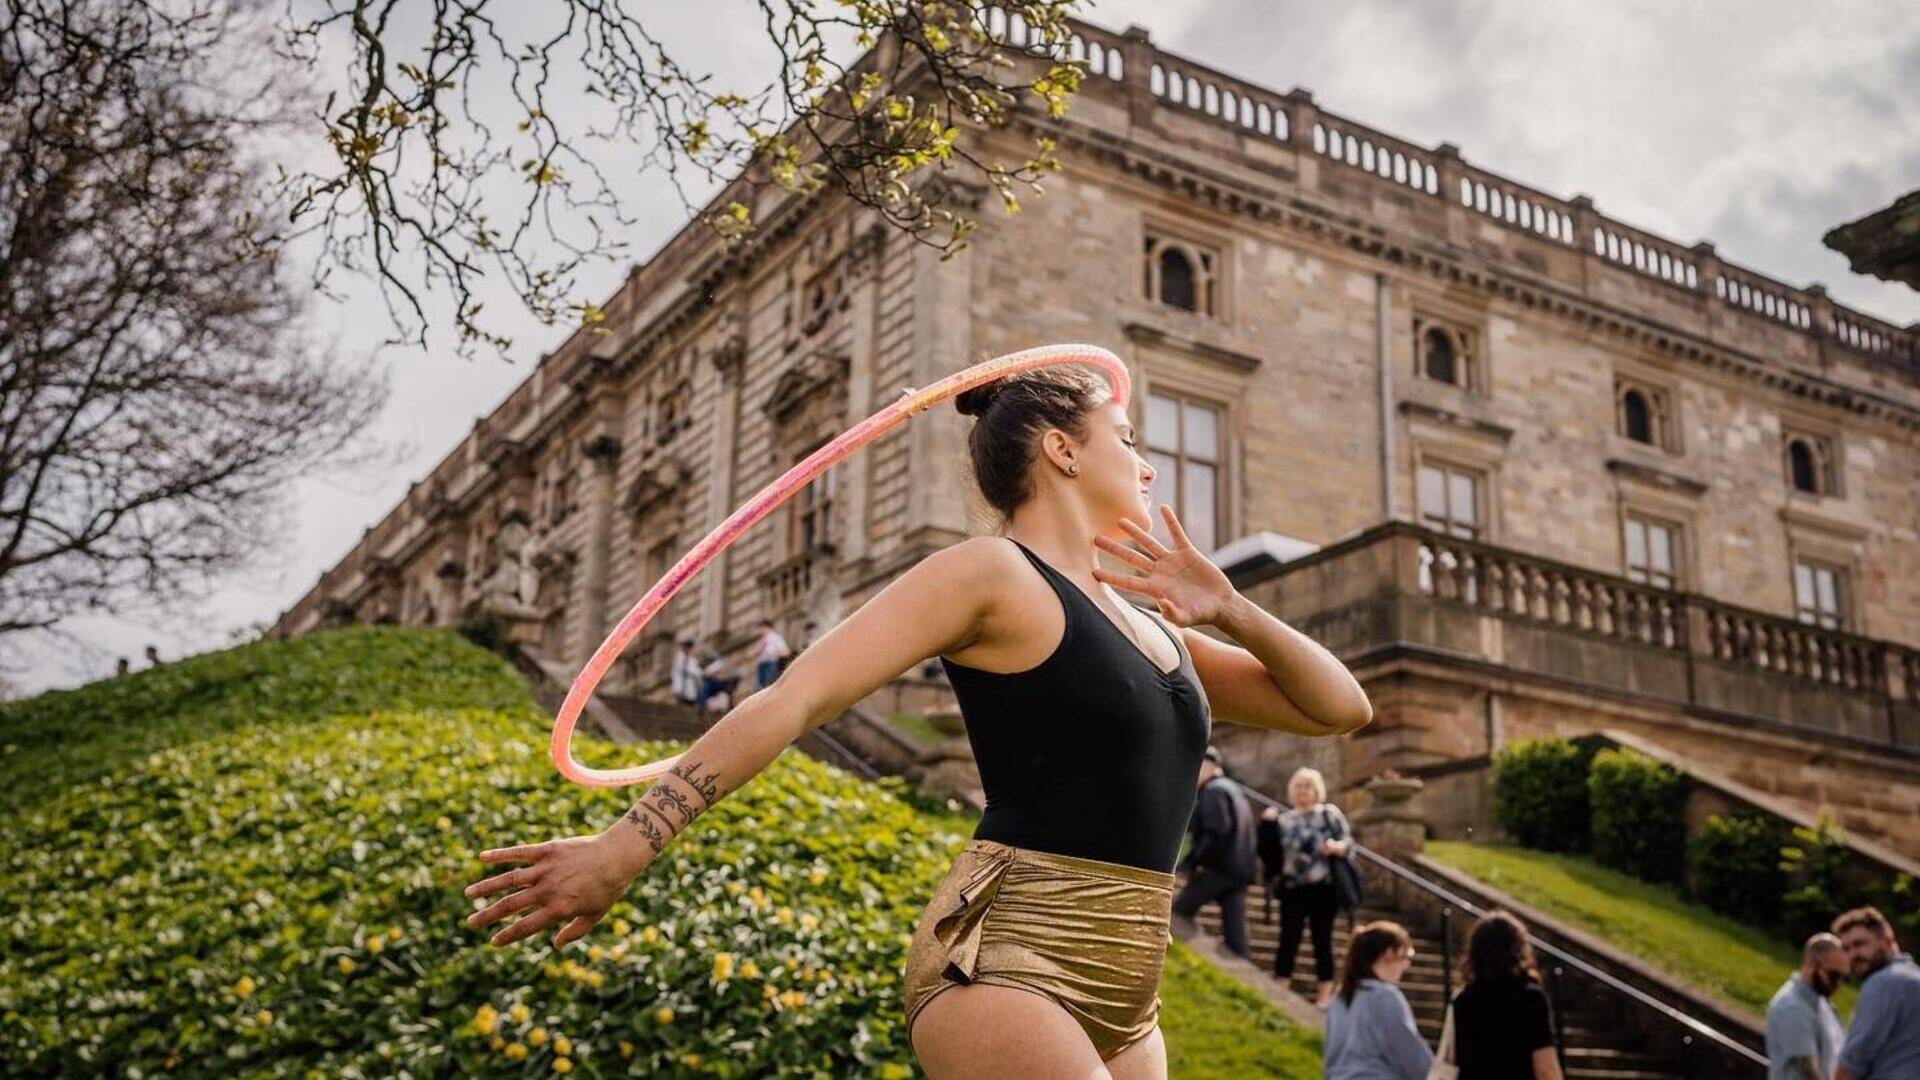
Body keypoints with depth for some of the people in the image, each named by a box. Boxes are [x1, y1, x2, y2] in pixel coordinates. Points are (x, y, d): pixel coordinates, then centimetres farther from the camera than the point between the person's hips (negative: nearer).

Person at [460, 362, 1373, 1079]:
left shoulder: (1152, 628, 18)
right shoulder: (991, 573, -5)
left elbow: (1340, 708, 19)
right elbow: (794, 698, -13)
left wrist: (1231, 611, 0)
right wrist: (626, 845, -21)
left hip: (1119, 991, 8)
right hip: (1000, 960, -8)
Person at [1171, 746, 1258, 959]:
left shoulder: (1213, 792, -9)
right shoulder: (1234, 790, 22)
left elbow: (1216, 832, -22)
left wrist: (1196, 861, -19)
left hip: (1217, 869, -9)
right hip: (1240, 870, 9)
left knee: (1179, 910, 1)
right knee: (1235, 928, 5)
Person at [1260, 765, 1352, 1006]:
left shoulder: (1329, 813, 3)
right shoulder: (1284, 818, 13)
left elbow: (1349, 839, -2)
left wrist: (1337, 847, -23)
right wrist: (1268, 824, -2)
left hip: (1322, 888, -2)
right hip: (1292, 888, 2)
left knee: (1322, 940, 1)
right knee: (1288, 939, 0)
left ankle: (1324, 995, 6)